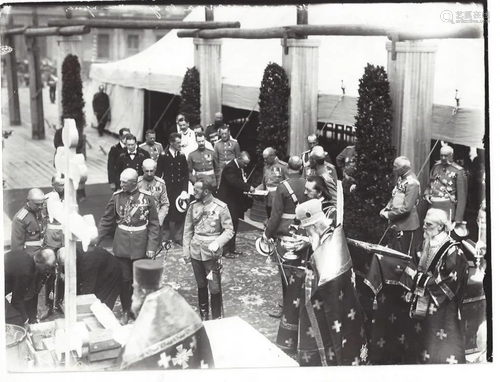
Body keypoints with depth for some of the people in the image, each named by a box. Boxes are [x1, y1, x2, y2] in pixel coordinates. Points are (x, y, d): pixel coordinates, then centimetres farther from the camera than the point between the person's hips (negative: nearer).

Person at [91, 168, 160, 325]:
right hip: (121, 244, 2)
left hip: (140, 245, -1)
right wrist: (97, 237, -4)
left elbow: (153, 224, -6)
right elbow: (107, 219, 4)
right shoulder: (117, 196, -3)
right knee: (123, 279, 8)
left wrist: (152, 246, -11)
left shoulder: (146, 197, -9)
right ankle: (126, 311, 23)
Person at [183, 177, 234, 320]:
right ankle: (203, 316, 30)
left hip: (212, 254, -4)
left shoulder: (221, 207, -11)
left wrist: (217, 243, -23)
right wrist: (186, 251, 5)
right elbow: (188, 230, 7)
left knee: (214, 288, -2)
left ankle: (217, 319, 13)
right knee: (201, 286, 16)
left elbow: (229, 230, -7)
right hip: (196, 252, 4)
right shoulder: (193, 206, 0)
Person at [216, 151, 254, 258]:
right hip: (228, 200, -10)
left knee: (234, 225, 14)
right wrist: (248, 187, -35)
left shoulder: (240, 168, 10)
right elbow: (234, 181, -36)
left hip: (235, 200, 10)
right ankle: (225, 250, 1)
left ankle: (232, 248, 23)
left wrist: (247, 189, 0)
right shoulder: (230, 168, -21)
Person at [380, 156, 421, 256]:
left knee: (406, 254, 3)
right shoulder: (402, 178, 5)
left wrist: (389, 215, -18)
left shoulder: (411, 183, -22)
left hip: (406, 224, -9)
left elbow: (406, 208, -26)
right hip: (398, 222, 9)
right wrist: (386, 208, 4)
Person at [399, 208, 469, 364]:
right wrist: (412, 289, 0)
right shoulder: (426, 245, 7)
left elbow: (450, 281, -19)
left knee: (440, 346, 0)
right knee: (422, 339, 16)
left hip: (441, 308, -7)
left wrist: (427, 286, -14)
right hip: (422, 304, 7)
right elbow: (414, 270, 13)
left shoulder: (452, 251, -16)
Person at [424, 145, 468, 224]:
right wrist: (426, 194, 2)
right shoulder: (436, 166, 12)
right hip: (432, 206, 5)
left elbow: (462, 196, -8)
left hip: (447, 209, -5)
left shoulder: (458, 171, -6)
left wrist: (458, 219, -13)